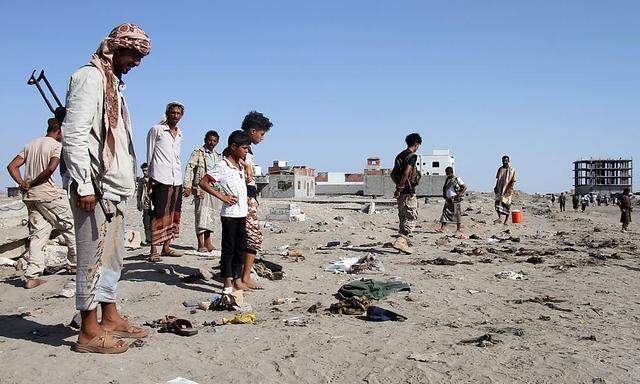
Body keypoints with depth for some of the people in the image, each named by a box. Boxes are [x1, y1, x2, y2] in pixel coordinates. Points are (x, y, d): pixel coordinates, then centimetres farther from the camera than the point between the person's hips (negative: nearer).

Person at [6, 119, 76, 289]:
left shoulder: (31, 145, 17)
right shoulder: (56, 145, -4)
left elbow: (12, 166, 11)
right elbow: (51, 168, -20)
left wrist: (22, 183, -1)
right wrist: (32, 183, -9)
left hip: (30, 197, 7)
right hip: (48, 195, -7)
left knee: (37, 234, 6)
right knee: (70, 226, 10)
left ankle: (32, 277, -1)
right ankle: (74, 264, 18)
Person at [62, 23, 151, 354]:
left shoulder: (114, 84, 21)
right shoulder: (90, 78, -8)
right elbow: (74, 134, -17)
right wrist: (84, 185, -22)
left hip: (114, 188, 10)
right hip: (95, 188, -10)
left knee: (112, 256, 15)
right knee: (94, 257, -5)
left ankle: (110, 318, 25)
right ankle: (89, 332, 2)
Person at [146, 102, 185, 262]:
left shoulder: (180, 133, 18)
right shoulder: (156, 130, 1)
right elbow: (150, 154, 1)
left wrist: (179, 175, 16)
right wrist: (151, 177, -3)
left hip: (177, 179, 6)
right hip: (160, 178, -6)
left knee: (173, 213, 8)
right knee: (159, 214, -8)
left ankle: (166, 247, 16)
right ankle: (154, 250, -5)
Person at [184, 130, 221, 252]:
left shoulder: (217, 156, 19)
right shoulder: (198, 153, 0)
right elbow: (189, 169, -7)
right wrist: (187, 186, -17)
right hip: (201, 188, -6)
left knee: (211, 215, 8)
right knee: (201, 214, -7)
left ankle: (207, 242, 16)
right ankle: (201, 244, -6)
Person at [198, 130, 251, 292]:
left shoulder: (240, 167, 14)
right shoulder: (222, 166, -11)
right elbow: (203, 183, -15)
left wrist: (246, 200, 14)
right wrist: (221, 197, -16)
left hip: (242, 213, 8)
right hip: (229, 213, -8)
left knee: (240, 248, 12)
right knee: (228, 249, -1)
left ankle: (238, 280, 21)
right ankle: (227, 283, 5)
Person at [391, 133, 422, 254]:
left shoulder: (399, 156, 15)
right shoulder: (412, 156, -11)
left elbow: (392, 174, 18)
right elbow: (406, 173, -22)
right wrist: (399, 189, -18)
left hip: (401, 192, 9)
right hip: (409, 192, -8)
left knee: (403, 217, 15)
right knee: (411, 218, -5)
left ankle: (404, 242, 21)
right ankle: (400, 242, -16)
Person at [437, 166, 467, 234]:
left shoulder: (457, 179, -4)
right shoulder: (447, 180, 13)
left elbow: (465, 187, -3)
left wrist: (460, 194, -11)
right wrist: (444, 195, 10)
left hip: (455, 200, -5)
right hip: (448, 200, 5)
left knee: (457, 213, 1)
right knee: (445, 212, -3)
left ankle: (459, 228, 12)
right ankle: (442, 228, -8)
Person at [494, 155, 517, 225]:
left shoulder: (511, 170, -2)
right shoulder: (500, 169, 12)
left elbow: (513, 180, -5)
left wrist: (510, 188, -16)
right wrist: (496, 187, 11)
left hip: (507, 190, -4)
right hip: (500, 189, 4)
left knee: (507, 204, 1)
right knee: (498, 202, -10)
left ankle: (507, 219, 11)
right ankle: (500, 218, -11)